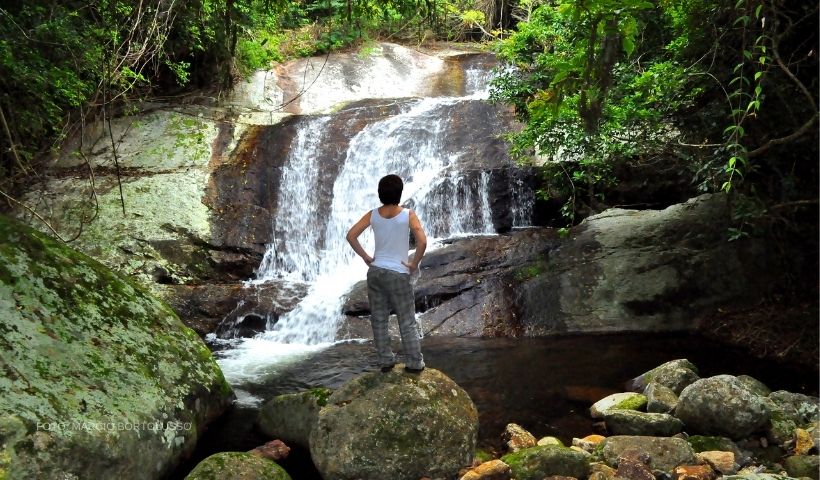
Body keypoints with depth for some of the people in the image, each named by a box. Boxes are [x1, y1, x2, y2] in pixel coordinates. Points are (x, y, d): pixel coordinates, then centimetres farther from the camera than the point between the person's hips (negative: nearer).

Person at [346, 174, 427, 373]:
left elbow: (351, 235, -3)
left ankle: (385, 361, 19)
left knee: (379, 319, 13)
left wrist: (366, 257, 4)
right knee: (407, 322, 8)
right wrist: (414, 264, -9)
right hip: (399, 274, -3)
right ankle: (414, 363, 14)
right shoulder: (408, 215, -11)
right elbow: (422, 241, -22)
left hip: (376, 272, 3)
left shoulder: (373, 214, -1)